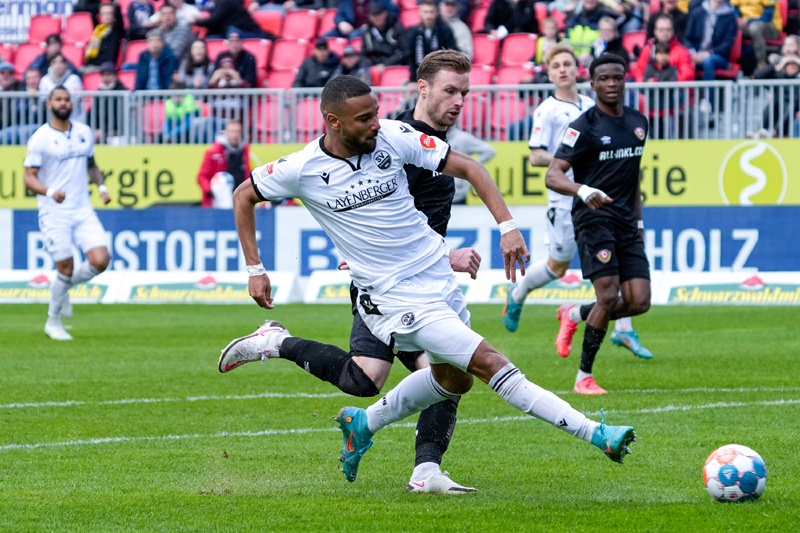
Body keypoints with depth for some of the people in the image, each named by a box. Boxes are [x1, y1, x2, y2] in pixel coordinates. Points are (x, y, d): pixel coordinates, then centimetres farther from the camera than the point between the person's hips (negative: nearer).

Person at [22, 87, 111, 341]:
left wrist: (101, 186, 7)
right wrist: (50, 192, -25)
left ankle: (64, 287, 19)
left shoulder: (85, 132, 10)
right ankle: (53, 322, 16)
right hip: (54, 213, -5)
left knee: (100, 261, -11)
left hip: (83, 211, 5)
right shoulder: (40, 138, -6)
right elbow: (29, 177, -7)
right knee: (65, 268, -5)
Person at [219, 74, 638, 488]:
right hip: (394, 295, -5)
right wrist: (255, 270, 2)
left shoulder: (393, 137, -9)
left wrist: (507, 226, -12)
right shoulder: (301, 169, -13)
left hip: (437, 274, 5)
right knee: (489, 363, -14)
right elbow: (244, 196, 4)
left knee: (454, 379, 19)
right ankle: (593, 433, -13)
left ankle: (362, 424, 37)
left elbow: (467, 167, -2)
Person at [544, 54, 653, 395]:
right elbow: (553, 176, -14)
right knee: (609, 296, -16)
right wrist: (584, 191, -33)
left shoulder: (638, 122, 13)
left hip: (626, 222, 6)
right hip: (593, 217, -6)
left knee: (638, 302, -3)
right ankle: (584, 377, -3)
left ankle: (576, 316, 25)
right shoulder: (585, 127, -8)